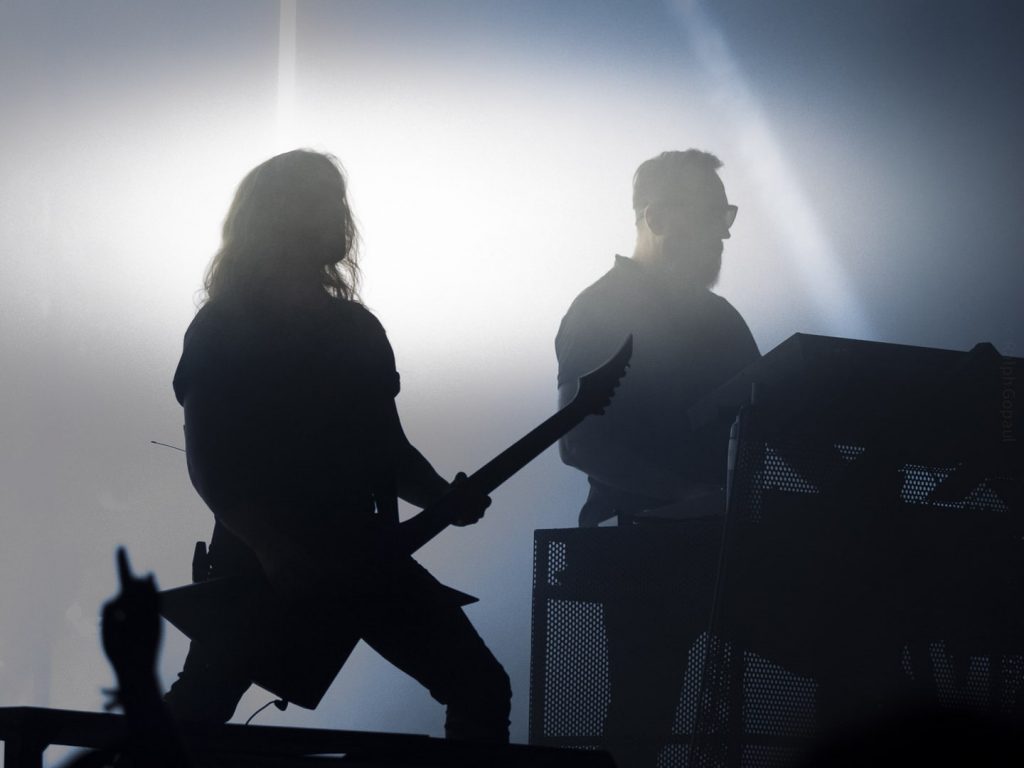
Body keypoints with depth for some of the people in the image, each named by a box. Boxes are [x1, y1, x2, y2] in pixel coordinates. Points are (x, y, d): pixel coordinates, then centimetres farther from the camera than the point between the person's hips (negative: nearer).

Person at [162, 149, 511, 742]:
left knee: (482, 689, -3)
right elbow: (208, 466, -11)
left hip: (359, 554, 5)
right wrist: (275, 550, -23)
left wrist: (444, 498, -1)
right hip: (258, 560, -5)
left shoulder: (357, 329, 13)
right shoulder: (221, 330, -4)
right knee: (194, 713, -6)